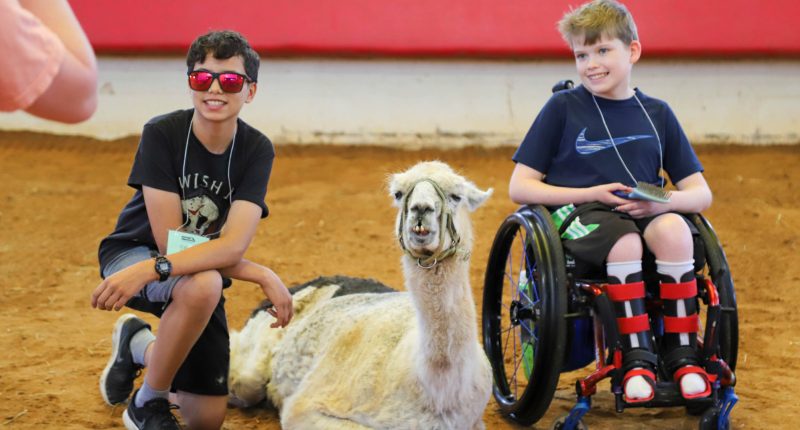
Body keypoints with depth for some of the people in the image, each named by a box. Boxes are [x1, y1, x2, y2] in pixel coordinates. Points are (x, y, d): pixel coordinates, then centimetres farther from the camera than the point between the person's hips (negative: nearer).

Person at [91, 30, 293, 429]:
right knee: (203, 284, -39)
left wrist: (151, 270, -43)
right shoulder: (162, 133, -22)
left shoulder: (257, 149, -16)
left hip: (200, 274, 4)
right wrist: (262, 276, -26)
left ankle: (139, 346, 31)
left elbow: (232, 246, -29)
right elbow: (169, 240, -23)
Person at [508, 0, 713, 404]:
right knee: (624, 242, -36)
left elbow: (701, 193, 11)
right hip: (577, 214, -3)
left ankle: (681, 352, -22)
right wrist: (593, 193, -10)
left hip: (642, 213, 3)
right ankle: (636, 357, -24)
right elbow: (520, 187, 1)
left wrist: (664, 202, -13)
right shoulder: (563, 107, 5)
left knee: (673, 229, -32)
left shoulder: (656, 113, 13)